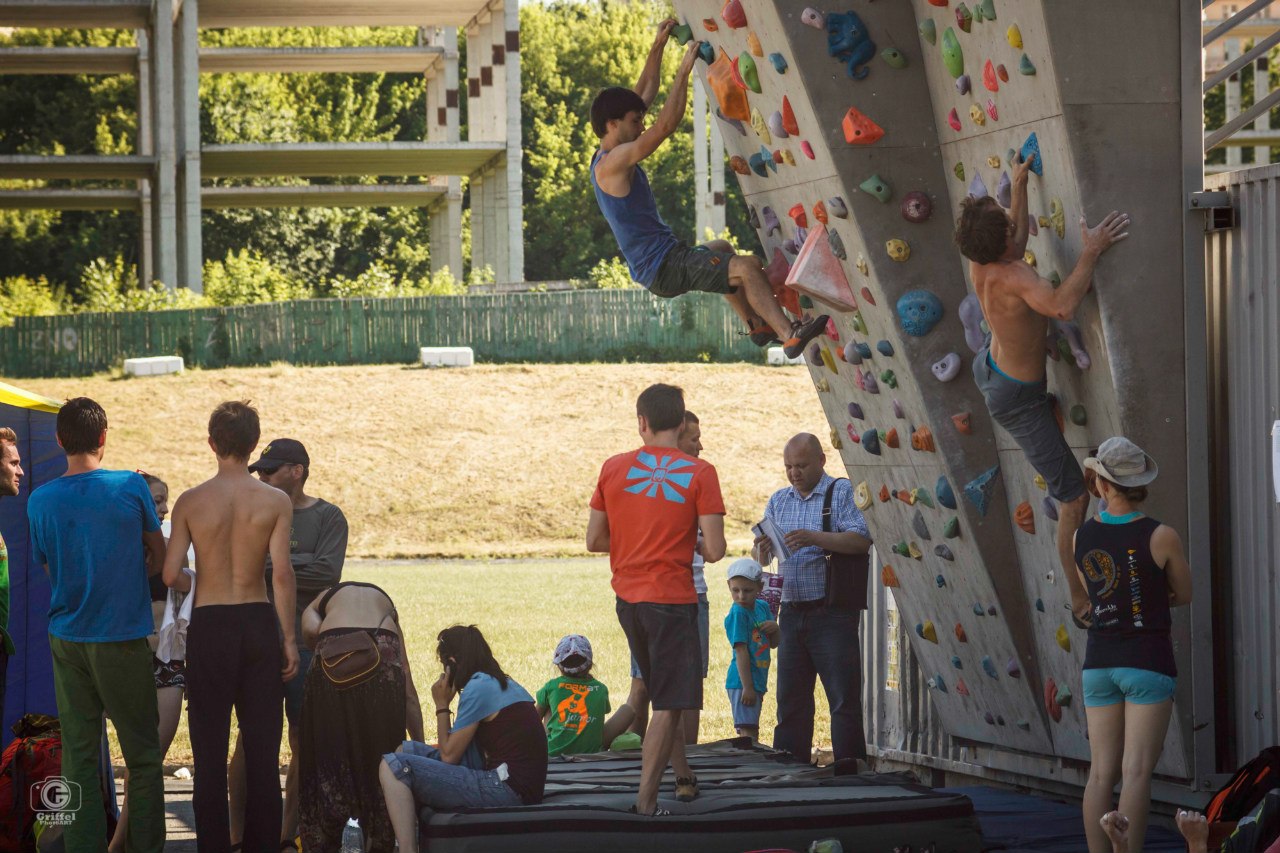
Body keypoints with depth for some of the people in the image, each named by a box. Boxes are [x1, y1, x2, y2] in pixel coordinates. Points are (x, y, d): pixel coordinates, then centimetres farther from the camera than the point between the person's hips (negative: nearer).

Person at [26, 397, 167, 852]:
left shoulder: (40, 501, -1)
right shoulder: (132, 487, -8)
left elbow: (48, 566, 12)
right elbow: (159, 557, 3)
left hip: (67, 640, 3)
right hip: (122, 639, -3)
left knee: (78, 756, 6)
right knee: (142, 755, 5)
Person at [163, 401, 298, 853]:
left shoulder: (190, 502, -5)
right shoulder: (275, 501, -5)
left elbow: (170, 574, -7)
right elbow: (282, 573, -10)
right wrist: (289, 638, -3)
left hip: (208, 625, 0)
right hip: (258, 621, 1)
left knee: (210, 748, 6)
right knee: (261, 746, 8)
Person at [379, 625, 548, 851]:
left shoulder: (477, 688, -10)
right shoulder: (507, 685, 18)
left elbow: (448, 755, -4)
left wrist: (442, 705, 5)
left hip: (506, 790, -10)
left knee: (392, 766, -13)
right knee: (406, 750, 17)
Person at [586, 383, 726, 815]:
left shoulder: (613, 468, 1)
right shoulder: (699, 474, -9)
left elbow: (594, 540, 5)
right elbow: (714, 551, -13)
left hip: (628, 598, 5)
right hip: (672, 597, -5)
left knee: (664, 694, 21)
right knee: (669, 703, 0)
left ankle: (684, 777, 29)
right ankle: (646, 799, -5)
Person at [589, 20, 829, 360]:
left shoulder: (607, 159, 11)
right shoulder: (612, 163, -18)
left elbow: (646, 90, 18)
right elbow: (665, 125, -27)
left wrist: (658, 45, 17)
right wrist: (684, 70, -23)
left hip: (658, 263, 11)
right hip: (663, 267, -11)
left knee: (720, 250, 37)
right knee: (747, 265, -24)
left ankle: (757, 326, 38)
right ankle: (791, 337, -32)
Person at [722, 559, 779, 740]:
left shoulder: (762, 607, 7)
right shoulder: (738, 613, -15)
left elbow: (774, 644, 15)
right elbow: (741, 651, -18)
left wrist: (775, 628, -8)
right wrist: (747, 687, -21)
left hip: (758, 681, 8)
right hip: (742, 681, -8)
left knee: (752, 729, 16)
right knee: (748, 731, -12)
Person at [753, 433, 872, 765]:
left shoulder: (842, 493, -2)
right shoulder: (778, 500, 16)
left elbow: (862, 541, -14)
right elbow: (762, 560, 13)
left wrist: (814, 538, -24)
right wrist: (763, 548, -11)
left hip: (832, 612, -6)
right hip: (791, 611, 6)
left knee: (844, 698, -7)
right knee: (790, 698, 8)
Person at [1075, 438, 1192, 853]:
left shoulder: (1080, 537, 2)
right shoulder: (1162, 537, -12)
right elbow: (1184, 595, 5)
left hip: (1100, 663, 4)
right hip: (1148, 663, -4)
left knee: (1101, 774, 5)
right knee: (1137, 772, -9)